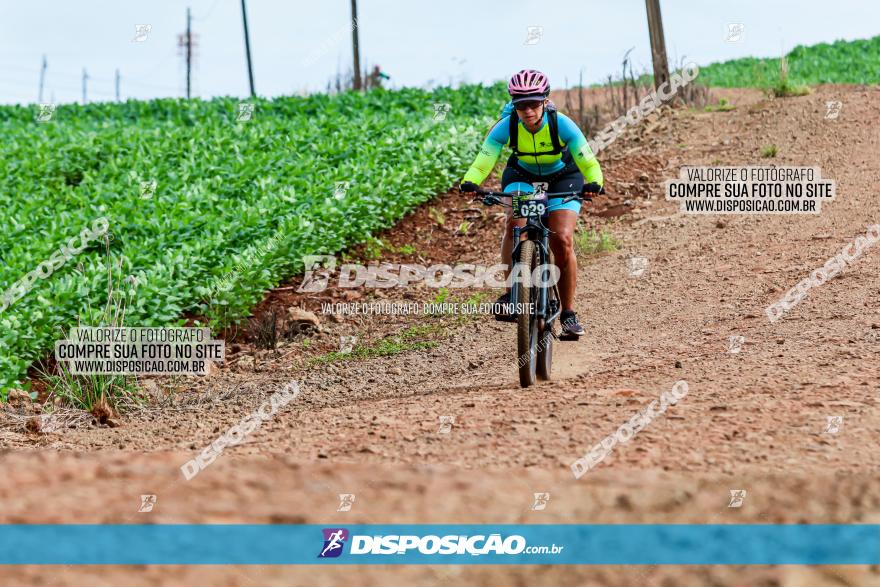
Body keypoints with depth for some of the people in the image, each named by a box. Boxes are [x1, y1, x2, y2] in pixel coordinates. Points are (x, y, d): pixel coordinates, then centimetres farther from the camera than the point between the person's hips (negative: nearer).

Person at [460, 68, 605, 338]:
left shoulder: (561, 124, -30)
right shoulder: (506, 127, -27)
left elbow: (588, 161, -33)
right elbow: (483, 161, -33)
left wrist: (594, 182, -55)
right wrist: (469, 183, -53)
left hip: (563, 177, -1)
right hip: (522, 176, 1)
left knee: (562, 240, -18)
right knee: (515, 223, -30)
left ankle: (568, 313, -3)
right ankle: (510, 292, -18)